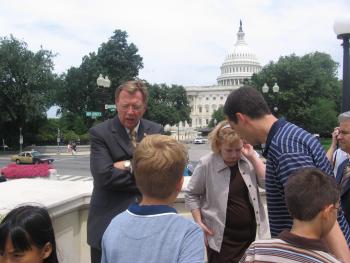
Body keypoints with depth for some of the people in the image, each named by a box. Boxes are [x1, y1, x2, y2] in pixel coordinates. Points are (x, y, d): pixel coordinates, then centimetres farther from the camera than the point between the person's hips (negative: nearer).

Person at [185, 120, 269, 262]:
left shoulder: (250, 158, -2)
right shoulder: (206, 164, -13)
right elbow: (191, 195, -3)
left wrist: (252, 157, -14)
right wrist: (199, 222, -9)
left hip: (252, 234, 4)